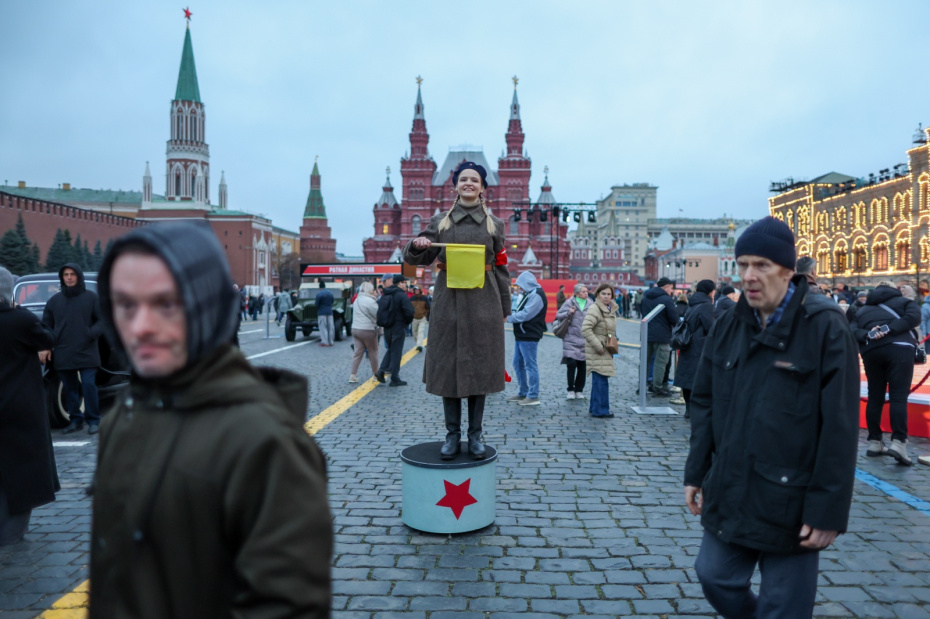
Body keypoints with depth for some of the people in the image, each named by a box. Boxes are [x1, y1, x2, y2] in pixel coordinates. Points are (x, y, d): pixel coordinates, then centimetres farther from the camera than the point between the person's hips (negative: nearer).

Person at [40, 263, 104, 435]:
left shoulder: (91, 297, 3)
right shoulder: (55, 300, 11)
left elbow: (103, 319, 2)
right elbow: (46, 324, 14)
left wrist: (91, 334, -14)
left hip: (86, 352, -3)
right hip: (63, 354, 3)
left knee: (88, 385, -7)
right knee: (69, 388, 8)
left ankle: (93, 420, 3)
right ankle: (75, 419, 18)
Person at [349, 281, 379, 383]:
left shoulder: (357, 300, 13)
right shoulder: (370, 301, -17)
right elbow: (378, 315, -16)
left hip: (355, 328, 8)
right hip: (368, 330, -8)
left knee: (357, 353, 7)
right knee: (373, 353, 7)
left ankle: (353, 375, 2)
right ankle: (376, 374, 18)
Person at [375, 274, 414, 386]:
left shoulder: (385, 295, 10)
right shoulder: (402, 295, -14)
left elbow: (378, 309, 11)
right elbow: (409, 311, -23)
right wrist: (407, 322, -4)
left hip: (387, 328, 7)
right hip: (398, 327, -7)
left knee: (390, 349, 22)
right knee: (396, 353, 1)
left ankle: (382, 370, 5)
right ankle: (395, 379, 7)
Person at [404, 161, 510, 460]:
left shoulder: (494, 224, 8)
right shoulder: (440, 221, 8)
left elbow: (501, 269, 8)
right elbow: (415, 259, 7)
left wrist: (504, 310, 5)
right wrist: (417, 245, -16)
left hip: (483, 303, 0)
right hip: (448, 302, 0)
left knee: (479, 367, 3)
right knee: (448, 366, 2)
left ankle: (475, 436, 13)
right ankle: (452, 435, 13)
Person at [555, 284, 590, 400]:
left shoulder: (590, 304, 6)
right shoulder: (569, 303, 0)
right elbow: (558, 315, 0)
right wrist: (568, 313, -15)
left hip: (585, 340, 3)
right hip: (571, 339, -3)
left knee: (582, 366, 6)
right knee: (571, 363, -9)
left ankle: (579, 390, 19)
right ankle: (571, 390, 7)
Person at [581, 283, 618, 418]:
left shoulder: (611, 309, 13)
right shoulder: (594, 309, -16)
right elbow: (585, 329, -24)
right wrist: (598, 346, -22)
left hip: (606, 351, 9)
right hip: (596, 351, -9)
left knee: (598, 380, 14)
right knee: (601, 380, -9)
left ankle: (594, 407, 23)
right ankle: (600, 410, -4)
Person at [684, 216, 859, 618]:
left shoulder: (825, 326, -12)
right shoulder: (728, 326, 4)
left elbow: (839, 427, -15)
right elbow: (705, 403, 9)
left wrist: (827, 510, -15)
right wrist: (696, 473, 8)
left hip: (789, 505, -5)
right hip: (728, 496, 5)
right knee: (715, 578, 15)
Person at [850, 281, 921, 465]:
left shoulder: (862, 310, 25)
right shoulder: (905, 301, 18)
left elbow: (852, 330, 7)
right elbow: (913, 317, -4)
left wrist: (867, 335, -8)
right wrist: (889, 329, -8)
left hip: (871, 351, 3)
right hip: (899, 348, -3)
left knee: (875, 397, 10)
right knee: (898, 397, -6)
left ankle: (874, 442, 14)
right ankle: (898, 442, -17)